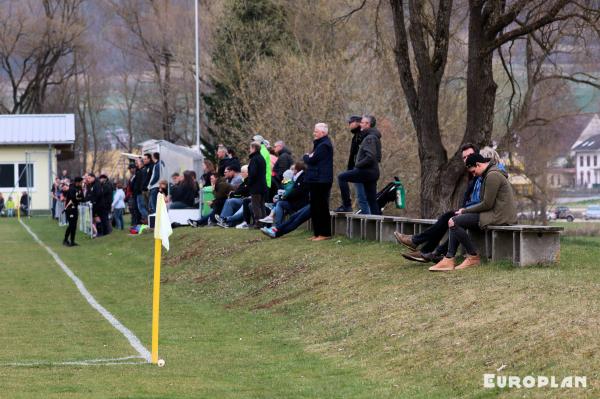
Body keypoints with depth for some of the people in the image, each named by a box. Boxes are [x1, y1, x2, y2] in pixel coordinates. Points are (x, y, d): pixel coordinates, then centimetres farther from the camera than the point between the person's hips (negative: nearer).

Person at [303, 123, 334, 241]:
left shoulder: (324, 145, -15)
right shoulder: (320, 144, 19)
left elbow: (312, 160, -18)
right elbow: (312, 159, 20)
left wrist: (306, 157, 2)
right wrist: (308, 157, 0)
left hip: (321, 181, -11)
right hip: (316, 180, 11)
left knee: (321, 207, -7)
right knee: (315, 208, 13)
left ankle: (325, 233, -4)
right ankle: (317, 233, 17)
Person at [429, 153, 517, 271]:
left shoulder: (492, 176, -13)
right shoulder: (491, 174, 21)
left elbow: (487, 204, -16)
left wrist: (465, 211, -5)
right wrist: (466, 210, 9)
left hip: (498, 216, -11)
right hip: (496, 214, 11)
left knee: (454, 222, -16)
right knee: (456, 220, 12)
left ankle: (473, 257, -5)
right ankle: (449, 259, 1)